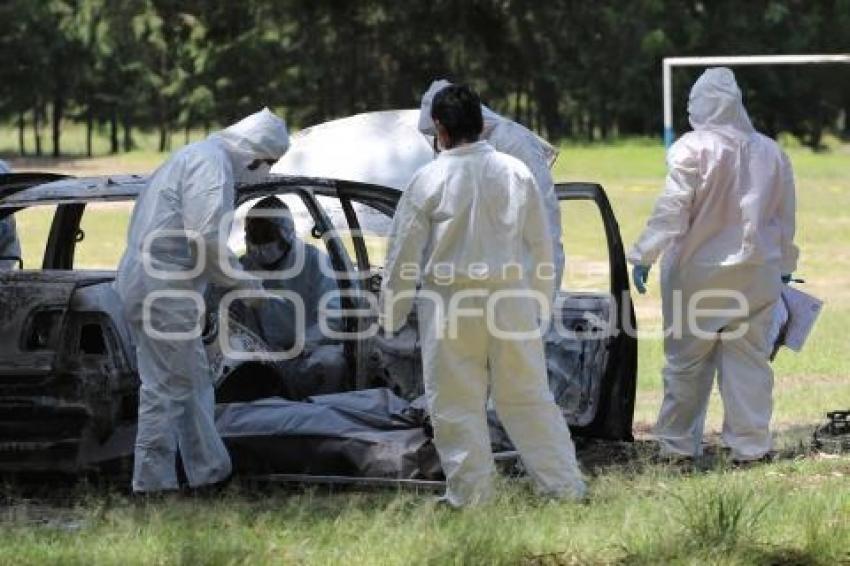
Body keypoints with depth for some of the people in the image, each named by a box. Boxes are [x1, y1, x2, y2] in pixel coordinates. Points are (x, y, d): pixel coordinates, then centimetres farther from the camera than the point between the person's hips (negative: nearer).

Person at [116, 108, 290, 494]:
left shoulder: (196, 157, 21)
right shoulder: (212, 164, -13)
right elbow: (206, 237, -21)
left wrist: (230, 280, 16)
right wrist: (243, 283, -9)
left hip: (144, 282, 11)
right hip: (165, 290, -11)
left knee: (193, 378, 16)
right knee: (167, 387, -5)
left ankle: (209, 470, 22)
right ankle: (153, 481, -1)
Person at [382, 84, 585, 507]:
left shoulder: (429, 179, -9)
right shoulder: (516, 172, -1)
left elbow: (404, 250, -3)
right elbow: (540, 244, 7)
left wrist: (392, 312, 8)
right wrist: (541, 301, 19)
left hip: (450, 305, -3)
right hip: (510, 299, 3)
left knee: (455, 403, 7)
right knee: (527, 397, 11)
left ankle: (469, 494, 11)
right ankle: (564, 484, 14)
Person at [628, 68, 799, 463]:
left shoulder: (693, 149, -12)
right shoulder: (770, 152, 4)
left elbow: (672, 209, -17)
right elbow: (785, 217, 12)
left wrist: (644, 255, -14)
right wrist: (784, 265, 23)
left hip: (698, 271, -3)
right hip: (755, 272, 3)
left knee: (686, 361, 7)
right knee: (748, 360, 7)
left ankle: (678, 444, 12)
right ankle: (750, 445, 6)